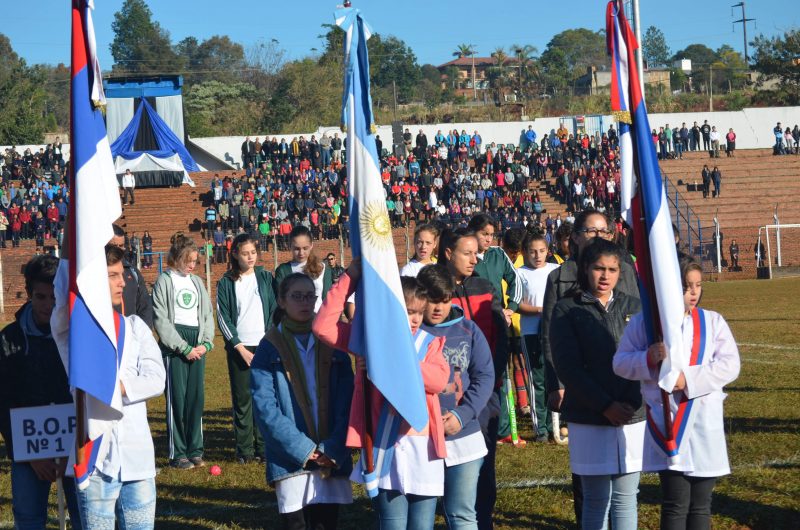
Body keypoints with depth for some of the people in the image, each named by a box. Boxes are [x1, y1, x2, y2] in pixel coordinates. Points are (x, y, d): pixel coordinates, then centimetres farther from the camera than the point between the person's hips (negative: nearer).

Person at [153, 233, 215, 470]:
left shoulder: (197, 282, 16)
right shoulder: (164, 281, -2)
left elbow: (208, 314, 17)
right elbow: (161, 320, -7)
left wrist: (206, 343, 0)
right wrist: (184, 348, -10)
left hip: (197, 345, 5)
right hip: (174, 346, -5)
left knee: (197, 397, 4)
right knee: (177, 398, -5)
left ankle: (195, 449, 11)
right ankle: (177, 453, 0)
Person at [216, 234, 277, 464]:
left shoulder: (265, 278, 9)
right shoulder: (226, 283, 5)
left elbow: (275, 311, 6)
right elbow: (223, 318, 1)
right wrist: (240, 347, -7)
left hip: (265, 346, 1)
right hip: (239, 348, -1)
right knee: (242, 399, -2)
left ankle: (264, 447, 3)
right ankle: (245, 450, 3)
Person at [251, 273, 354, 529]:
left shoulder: (331, 344, 9)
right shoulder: (270, 349, 2)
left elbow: (346, 402, 3)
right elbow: (265, 407, -6)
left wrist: (334, 449, -10)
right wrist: (302, 448, -13)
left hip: (332, 457, 2)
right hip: (291, 458, -2)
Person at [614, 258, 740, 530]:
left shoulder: (712, 321, 6)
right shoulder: (643, 323, 0)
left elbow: (730, 364, -4)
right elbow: (620, 362, -1)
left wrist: (689, 379, -18)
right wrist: (649, 358, -22)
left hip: (706, 421, 2)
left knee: (700, 505, 7)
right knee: (675, 503, -4)